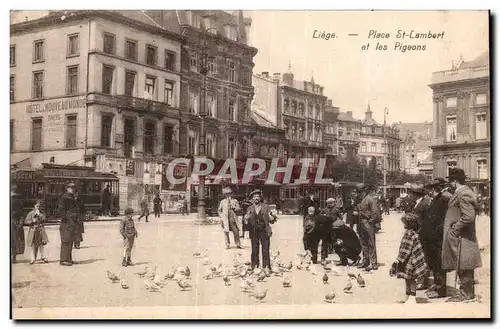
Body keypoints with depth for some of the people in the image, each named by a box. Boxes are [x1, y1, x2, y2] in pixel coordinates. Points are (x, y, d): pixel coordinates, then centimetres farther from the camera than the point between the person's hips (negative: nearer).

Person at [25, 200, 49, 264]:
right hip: (33, 230, -2)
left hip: (40, 230, 2)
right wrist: (32, 221, -14)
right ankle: (33, 258, 4)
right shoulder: (31, 213, 2)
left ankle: (42, 256, 15)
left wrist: (39, 214, -11)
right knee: (33, 245, -1)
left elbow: (43, 219, -7)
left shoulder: (41, 213, 8)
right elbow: (26, 221, -1)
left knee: (41, 244, 5)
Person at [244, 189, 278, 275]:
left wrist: (274, 216, -18)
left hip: (264, 232, -1)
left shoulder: (266, 207, 4)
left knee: (265, 250, -4)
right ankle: (254, 266, 12)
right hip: (254, 232, 1)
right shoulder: (249, 209, 8)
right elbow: (247, 222, 9)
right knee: (254, 250, 3)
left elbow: (271, 221, 4)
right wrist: (246, 219, -13)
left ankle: (266, 268, 0)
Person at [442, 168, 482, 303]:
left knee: (464, 268, -1)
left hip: (461, 238, -10)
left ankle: (466, 294, 7)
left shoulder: (464, 194, -18)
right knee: (464, 268, 15)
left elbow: (468, 217, -26)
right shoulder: (460, 193, 14)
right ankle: (467, 292, 23)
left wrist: (454, 230, -19)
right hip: (458, 237, 10)